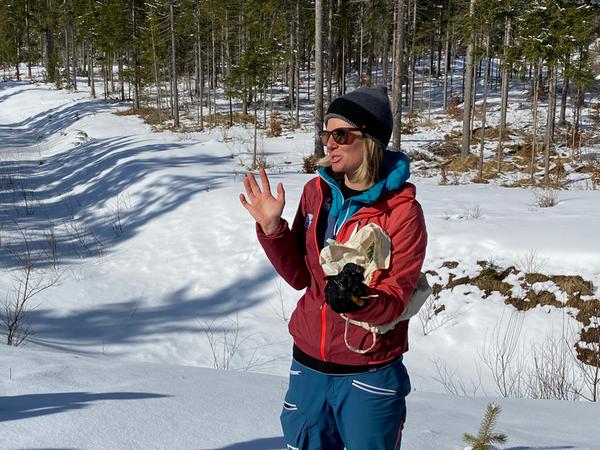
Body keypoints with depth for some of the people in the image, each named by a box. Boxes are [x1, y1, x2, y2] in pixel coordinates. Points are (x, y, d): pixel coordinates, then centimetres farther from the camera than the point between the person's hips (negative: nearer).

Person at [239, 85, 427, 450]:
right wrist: (272, 228, -7)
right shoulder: (317, 192, 1)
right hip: (308, 364, 5)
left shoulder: (402, 211, -14)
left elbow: (395, 303, -16)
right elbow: (300, 276, 6)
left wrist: (357, 301, -36)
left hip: (368, 376, -5)